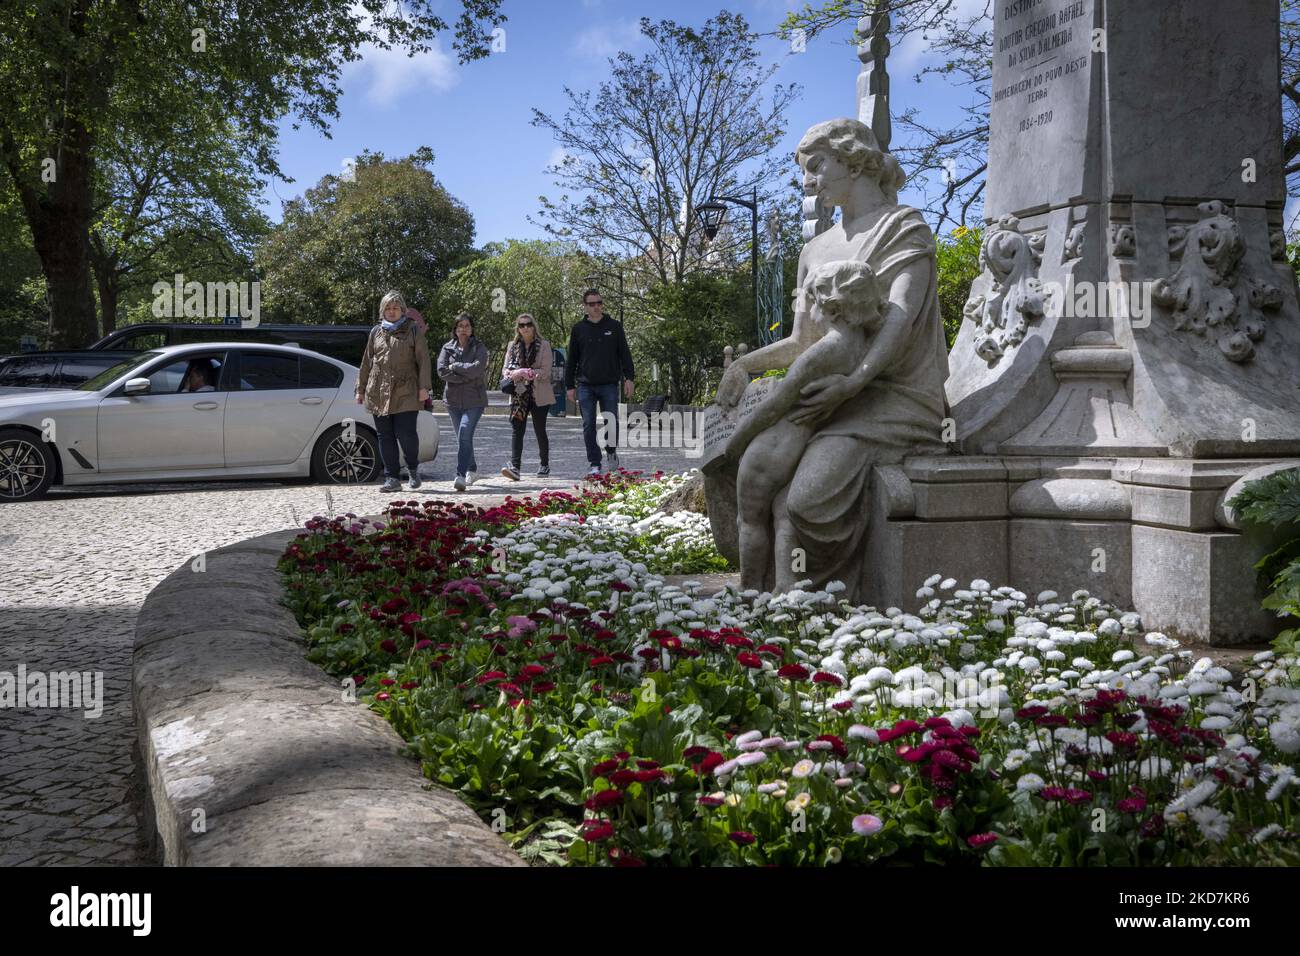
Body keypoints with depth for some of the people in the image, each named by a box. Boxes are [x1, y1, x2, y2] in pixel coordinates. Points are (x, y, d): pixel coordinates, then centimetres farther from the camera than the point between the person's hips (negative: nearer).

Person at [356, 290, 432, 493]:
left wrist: (424, 386, -9)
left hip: (405, 394, -4)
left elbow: (423, 360, 0)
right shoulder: (376, 332, 16)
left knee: (406, 434, -11)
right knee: (385, 436, 3)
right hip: (378, 393, 4)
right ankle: (391, 478, 9)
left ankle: (413, 468, 16)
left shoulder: (412, 331, 6)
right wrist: (361, 389, 16)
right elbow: (366, 362, 19)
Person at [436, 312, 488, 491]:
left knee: (465, 434, -19)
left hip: (474, 400, -4)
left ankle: (461, 475, -23)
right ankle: (472, 470, 30)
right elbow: (441, 371, -5)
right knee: (462, 438, 12)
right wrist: (466, 376, -11)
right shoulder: (448, 348, 9)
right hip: (453, 400, 4)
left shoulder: (479, 348, 2)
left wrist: (455, 366, -6)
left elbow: (477, 369, -15)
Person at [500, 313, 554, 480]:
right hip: (519, 395, 2)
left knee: (540, 430, 7)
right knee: (516, 429, -12)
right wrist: (512, 376, -9)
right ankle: (515, 467, -21)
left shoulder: (544, 345, -1)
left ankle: (545, 465, 25)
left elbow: (545, 372, -9)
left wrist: (524, 373, -17)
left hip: (539, 395, -2)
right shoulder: (513, 346, 12)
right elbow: (506, 369, 14)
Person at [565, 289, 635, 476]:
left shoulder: (614, 326, 6)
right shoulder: (578, 329, 8)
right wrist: (570, 385, 7)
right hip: (586, 386, 1)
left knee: (611, 423, 0)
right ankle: (594, 464, 3)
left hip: (609, 385, -1)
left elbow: (625, 354, 7)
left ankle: (612, 451, 27)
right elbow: (572, 360, 11)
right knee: (589, 426, -2)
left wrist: (629, 378, -2)